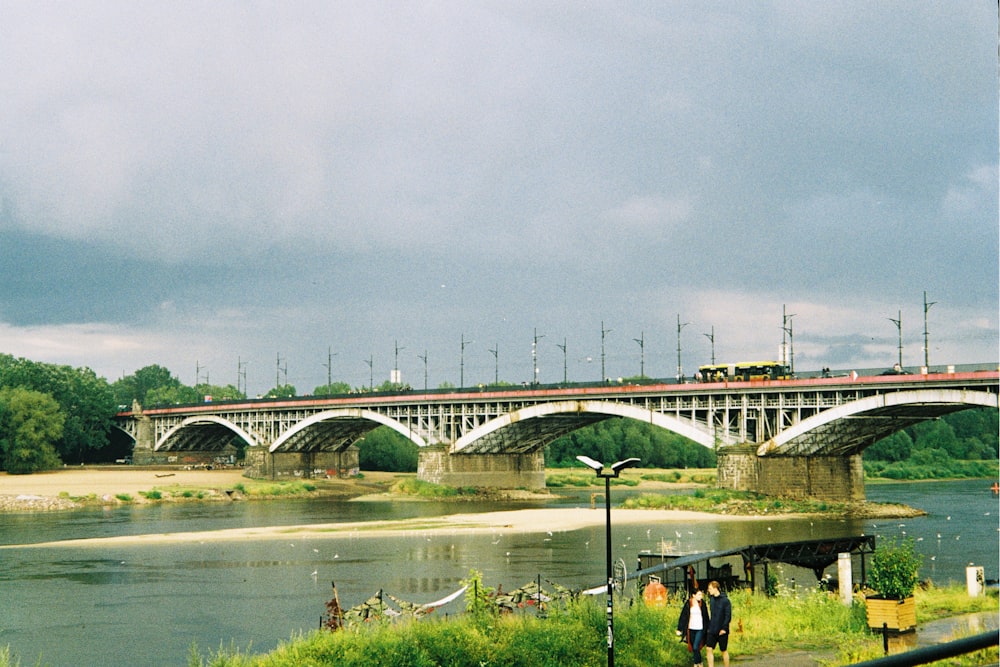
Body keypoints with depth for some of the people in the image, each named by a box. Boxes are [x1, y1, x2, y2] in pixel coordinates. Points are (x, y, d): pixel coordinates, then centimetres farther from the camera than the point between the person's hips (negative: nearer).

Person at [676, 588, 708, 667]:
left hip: (700, 629, -2)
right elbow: (683, 617, 0)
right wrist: (679, 629, -2)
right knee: (693, 648, 9)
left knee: (696, 647, -13)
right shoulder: (688, 604, -2)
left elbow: (706, 617, 6)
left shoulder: (702, 604, -1)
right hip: (691, 629, 2)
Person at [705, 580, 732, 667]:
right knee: (709, 649, -3)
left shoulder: (725, 600, -11)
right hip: (712, 631, 6)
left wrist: (724, 628, -18)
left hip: (722, 631, -6)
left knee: (724, 651, 6)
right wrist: (709, 626, 10)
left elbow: (728, 616, -13)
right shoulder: (711, 599, 8)